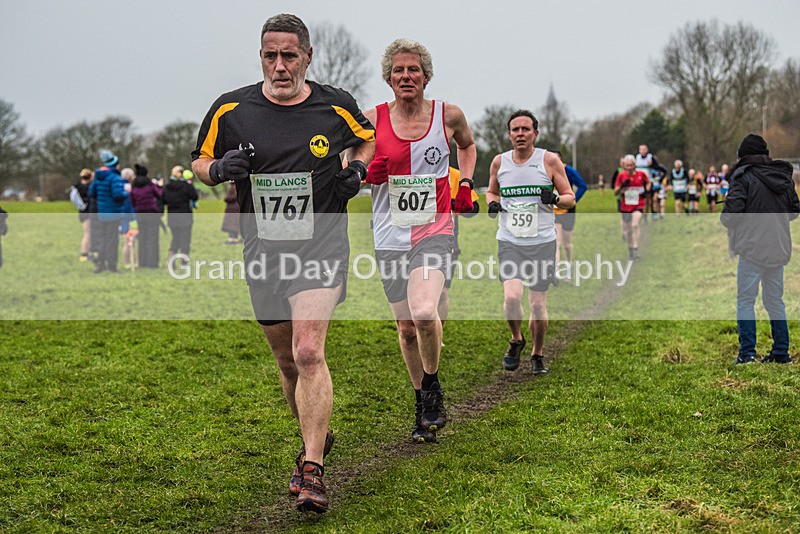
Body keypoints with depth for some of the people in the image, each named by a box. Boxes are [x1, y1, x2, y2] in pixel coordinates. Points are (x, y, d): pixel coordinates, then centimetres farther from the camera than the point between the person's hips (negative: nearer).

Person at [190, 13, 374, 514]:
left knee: (308, 353, -19)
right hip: (262, 252, 3)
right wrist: (219, 169, -12)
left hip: (321, 247, -3)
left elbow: (367, 139, 19)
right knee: (288, 360, 13)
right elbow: (200, 161, 11)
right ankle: (318, 438, 38)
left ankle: (312, 471, -14)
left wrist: (357, 169, -1)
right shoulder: (230, 110, -2)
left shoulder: (336, 106, -2)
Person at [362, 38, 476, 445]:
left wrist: (465, 182, 7)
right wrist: (367, 174, -13)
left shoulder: (448, 115, -1)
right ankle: (423, 406, 29)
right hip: (390, 235, 2)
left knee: (424, 312, -25)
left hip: (434, 229, -2)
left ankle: (432, 383, 4)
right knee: (406, 326, 8)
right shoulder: (372, 120, -1)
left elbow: (467, 145, 23)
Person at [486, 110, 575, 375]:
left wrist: (555, 199, -18)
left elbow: (570, 198, 4)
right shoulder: (499, 162, 6)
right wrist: (492, 203, 0)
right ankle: (516, 340, 12)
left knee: (538, 305, 0)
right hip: (509, 242, 1)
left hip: (542, 243, -1)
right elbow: (491, 191, 23)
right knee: (511, 297, -18)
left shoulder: (549, 160, -1)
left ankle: (537, 355, 24)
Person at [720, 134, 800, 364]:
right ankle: (781, 352, 18)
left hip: (753, 248, -6)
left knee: (745, 300, 2)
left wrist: (726, 219, 3)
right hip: (779, 248, 6)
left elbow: (731, 212, -18)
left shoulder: (744, 176, -10)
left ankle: (747, 352, -3)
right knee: (774, 300, 16)